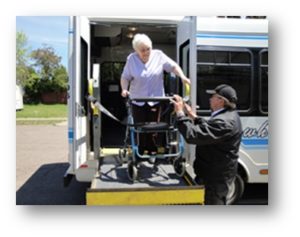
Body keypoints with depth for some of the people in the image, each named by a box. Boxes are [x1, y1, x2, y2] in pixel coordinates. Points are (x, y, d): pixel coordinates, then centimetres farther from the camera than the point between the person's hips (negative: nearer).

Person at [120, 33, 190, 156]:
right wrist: (124, 89, -18)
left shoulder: (158, 55, -6)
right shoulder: (131, 59, -4)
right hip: (138, 100, 0)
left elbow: (173, 66, -2)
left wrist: (182, 76, -17)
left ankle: (152, 151, 25)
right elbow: (125, 77, -1)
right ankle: (140, 154, 21)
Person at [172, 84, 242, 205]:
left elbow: (193, 135, -35)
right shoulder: (229, 115, 5)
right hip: (220, 172, 10)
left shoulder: (223, 122, -30)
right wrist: (193, 116, 4)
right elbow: (208, 129, 14)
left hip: (216, 175, -10)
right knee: (218, 202, 27)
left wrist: (180, 113, -26)